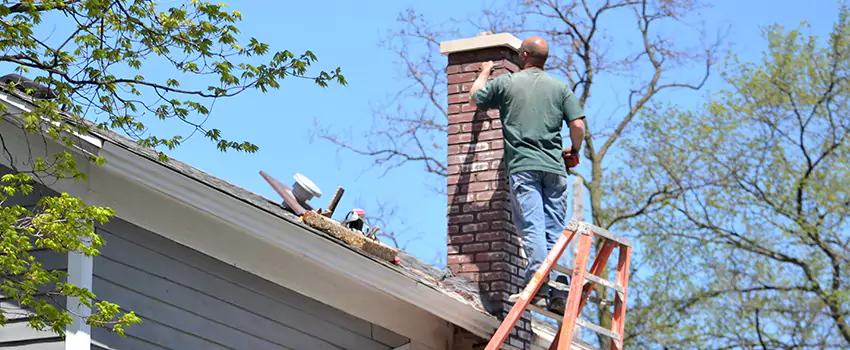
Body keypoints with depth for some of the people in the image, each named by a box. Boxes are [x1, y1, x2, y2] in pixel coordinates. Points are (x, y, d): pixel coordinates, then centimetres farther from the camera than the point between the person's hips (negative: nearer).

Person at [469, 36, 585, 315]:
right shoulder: (560, 87, 11)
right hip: (554, 166, 3)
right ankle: (559, 290, -5)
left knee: (532, 227, -10)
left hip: (522, 166, -2)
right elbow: (578, 125, 3)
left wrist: (484, 73, 42)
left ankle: (540, 288, -24)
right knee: (555, 230, 4)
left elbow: (474, 99, 23)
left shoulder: (505, 83, 7)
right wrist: (573, 151, 23)